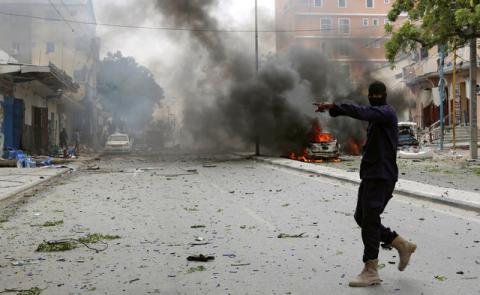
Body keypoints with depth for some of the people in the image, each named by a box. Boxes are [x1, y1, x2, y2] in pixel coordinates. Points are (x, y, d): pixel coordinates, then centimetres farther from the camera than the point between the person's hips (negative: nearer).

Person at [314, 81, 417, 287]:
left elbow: (362, 112, -30)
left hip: (381, 177, -10)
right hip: (370, 176, 10)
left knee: (369, 220, -11)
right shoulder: (376, 117, 21)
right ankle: (402, 245, 21)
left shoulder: (387, 112, -9)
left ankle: (370, 272, -6)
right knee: (361, 218, 10)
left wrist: (333, 106, -38)